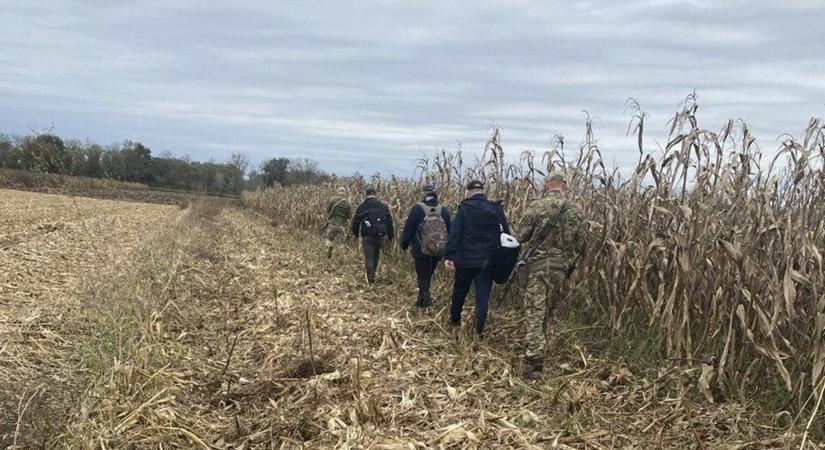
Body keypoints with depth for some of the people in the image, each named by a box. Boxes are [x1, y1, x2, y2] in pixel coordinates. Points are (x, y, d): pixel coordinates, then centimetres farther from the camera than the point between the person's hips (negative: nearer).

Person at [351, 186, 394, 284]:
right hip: (380, 235, 3)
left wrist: (356, 233, 20)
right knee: (376, 255, 20)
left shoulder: (361, 207, -2)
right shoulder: (383, 207, 4)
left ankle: (370, 278, -5)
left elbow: (355, 221, 3)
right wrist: (390, 236, 15)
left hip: (367, 236, -3)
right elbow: (389, 223, 6)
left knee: (368, 257, 2)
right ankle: (372, 275, 27)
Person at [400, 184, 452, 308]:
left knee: (422, 277, 5)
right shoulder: (444, 210, 0)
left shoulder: (417, 208, -12)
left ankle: (426, 299, -13)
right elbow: (449, 231, 9)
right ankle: (422, 301, 30)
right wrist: (446, 248, 20)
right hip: (438, 251, 4)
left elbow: (408, 228, -6)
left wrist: (404, 244, 8)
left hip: (420, 251, -4)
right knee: (428, 276, 19)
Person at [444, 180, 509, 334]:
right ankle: (479, 327, -1)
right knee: (483, 293, 5)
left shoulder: (464, 208, -6)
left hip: (466, 258, -1)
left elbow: (454, 233, -12)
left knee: (460, 290, 18)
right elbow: (506, 233, 2)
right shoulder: (496, 208, 0)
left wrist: (449, 256, -13)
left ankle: (455, 320, 34)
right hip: (488, 259, 1)